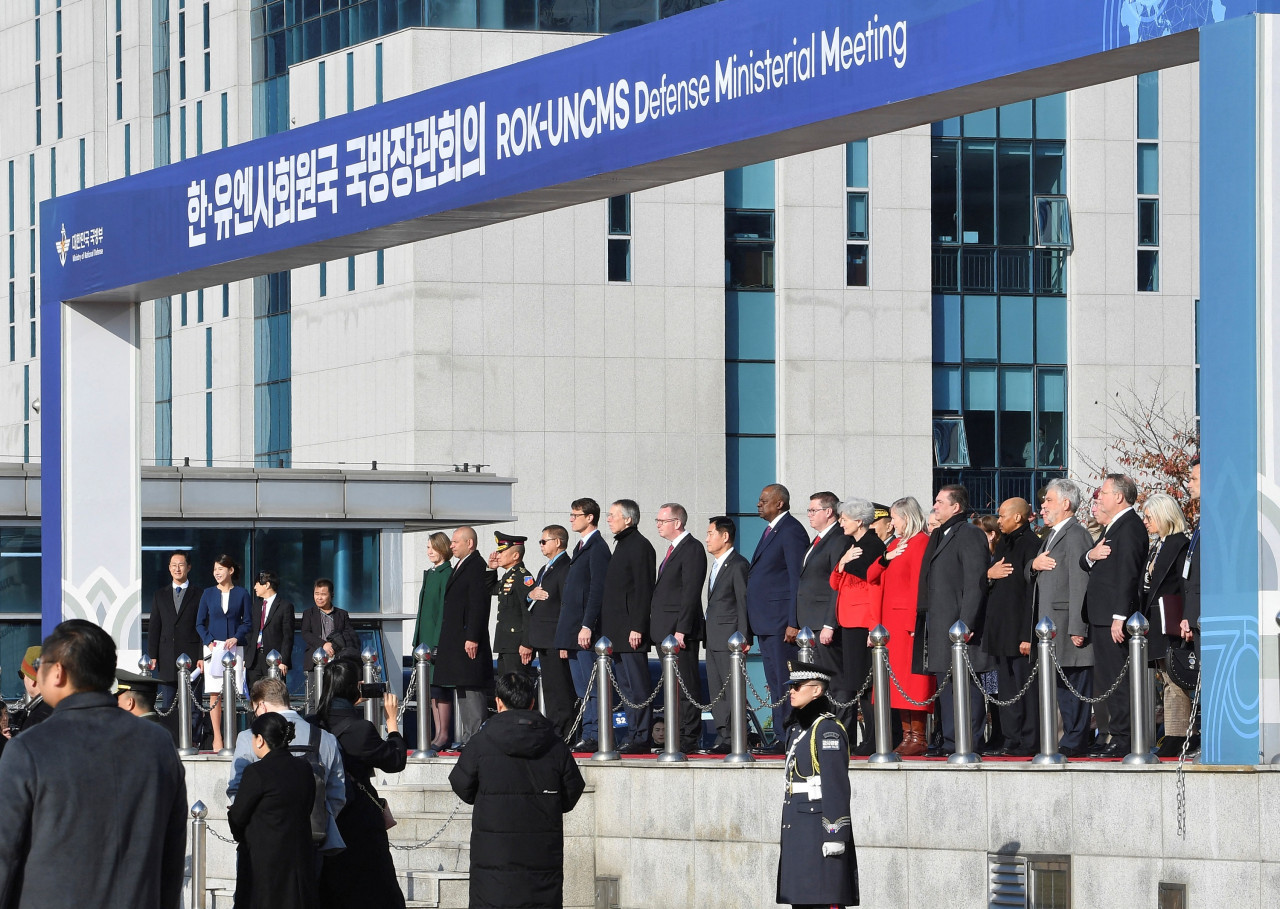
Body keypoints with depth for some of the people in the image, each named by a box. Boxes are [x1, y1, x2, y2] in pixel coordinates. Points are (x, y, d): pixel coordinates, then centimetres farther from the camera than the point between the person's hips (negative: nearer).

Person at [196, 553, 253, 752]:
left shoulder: (241, 594, 6)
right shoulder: (208, 593, 10)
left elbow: (247, 622, 6)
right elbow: (200, 623, 10)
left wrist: (236, 638, -12)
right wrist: (209, 642, -5)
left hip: (234, 648, -1)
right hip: (214, 649, 1)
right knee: (215, 695, -3)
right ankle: (217, 737, -1)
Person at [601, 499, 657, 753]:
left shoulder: (639, 546, -10)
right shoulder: (621, 545, 20)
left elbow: (644, 590, -16)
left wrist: (637, 627, -21)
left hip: (631, 628, -10)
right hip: (618, 631, 10)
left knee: (638, 684, -8)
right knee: (627, 685, 11)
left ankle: (642, 738, -8)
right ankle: (634, 734, 14)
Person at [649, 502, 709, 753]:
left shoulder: (692, 550, -11)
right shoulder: (673, 550, 20)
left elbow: (691, 592, -17)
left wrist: (681, 630, -21)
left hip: (681, 631, -10)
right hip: (665, 633, 10)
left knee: (687, 686, -7)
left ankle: (689, 740, -6)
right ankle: (678, 736, 14)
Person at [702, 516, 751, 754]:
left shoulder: (738, 565, -9)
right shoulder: (716, 566, 20)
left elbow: (743, 604, -13)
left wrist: (742, 638, -17)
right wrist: (708, 635, 15)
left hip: (730, 637, -10)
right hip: (714, 640, 10)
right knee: (716, 689, 8)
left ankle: (735, 740, -9)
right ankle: (723, 735, 12)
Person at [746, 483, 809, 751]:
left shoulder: (791, 531, -11)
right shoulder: (771, 531, 20)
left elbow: (797, 579, -16)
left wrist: (793, 623, -20)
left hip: (780, 619, -10)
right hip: (766, 621, 10)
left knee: (783, 681, -9)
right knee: (775, 682, 10)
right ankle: (780, 736, 13)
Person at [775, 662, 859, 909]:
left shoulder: (827, 729, -12)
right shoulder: (798, 729, 17)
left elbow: (836, 786, -17)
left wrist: (834, 834, -21)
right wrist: (786, 837, 21)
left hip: (819, 825, -9)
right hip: (798, 827, 9)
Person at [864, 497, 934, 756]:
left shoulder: (920, 542, -9)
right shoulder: (898, 543, 19)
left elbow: (918, 582, -16)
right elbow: (871, 576, 17)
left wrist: (914, 620, -21)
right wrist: (886, 557, -1)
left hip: (909, 618, -9)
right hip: (892, 620, 9)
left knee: (911, 676, -9)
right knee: (899, 678, 7)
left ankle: (918, 737, -8)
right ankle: (907, 735, 8)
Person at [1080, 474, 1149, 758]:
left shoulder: (1129, 527, -13)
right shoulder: (1113, 527, 21)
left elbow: (1127, 574, -20)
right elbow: (1085, 565, 23)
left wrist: (1119, 617, -25)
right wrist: (1091, 555, -2)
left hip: (1114, 618, -11)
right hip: (1102, 617, 11)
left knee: (1116, 680, -10)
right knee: (1108, 680, 11)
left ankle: (1122, 741, -10)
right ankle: (1119, 738, 14)